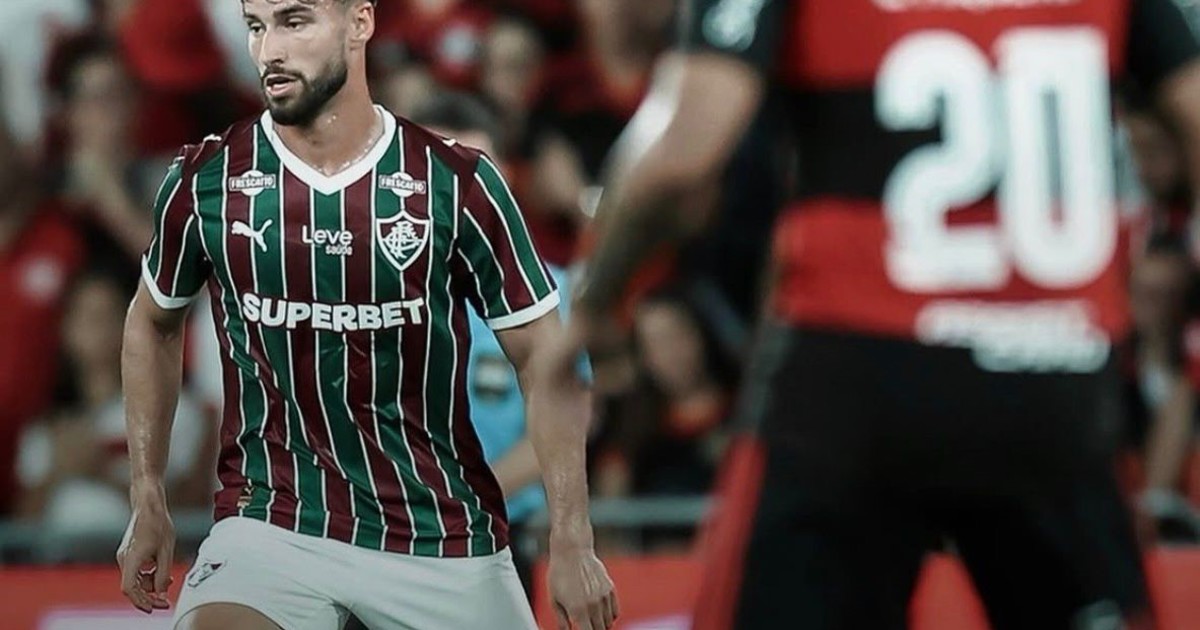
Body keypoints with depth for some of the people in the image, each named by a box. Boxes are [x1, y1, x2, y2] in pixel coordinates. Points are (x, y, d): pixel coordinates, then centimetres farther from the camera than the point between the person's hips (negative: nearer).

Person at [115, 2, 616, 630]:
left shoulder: (457, 184, -6)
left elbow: (543, 360, -2)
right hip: (272, 525, 0)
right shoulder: (204, 181, -2)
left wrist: (571, 543, -9)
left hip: (444, 546, 0)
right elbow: (153, 323, 17)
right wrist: (147, 500, 14)